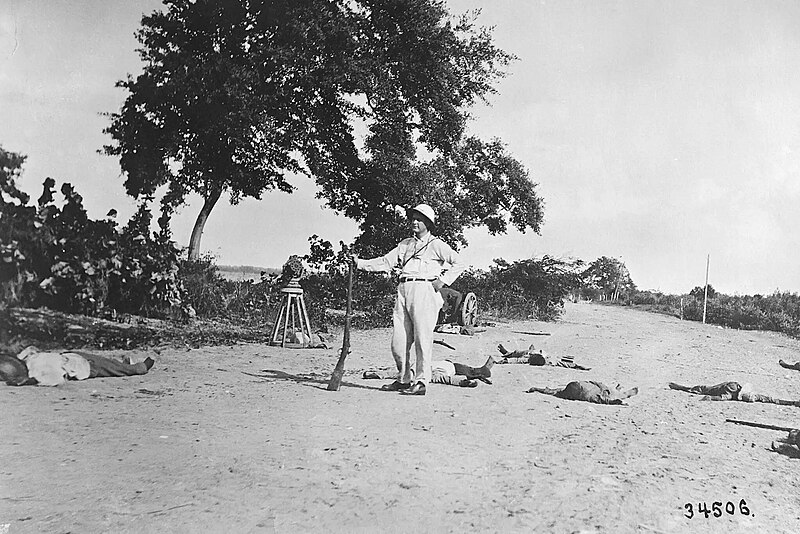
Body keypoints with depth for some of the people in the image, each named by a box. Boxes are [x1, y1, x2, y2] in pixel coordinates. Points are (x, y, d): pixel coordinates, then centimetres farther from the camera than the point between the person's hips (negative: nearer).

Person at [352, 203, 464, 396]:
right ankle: (404, 379, 17)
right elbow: (386, 262, 15)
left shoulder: (436, 244, 7)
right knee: (398, 340, 3)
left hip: (424, 290, -6)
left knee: (422, 338, -8)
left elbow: (458, 264, 5)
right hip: (403, 290, 6)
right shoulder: (405, 244, 23)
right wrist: (360, 263, 4)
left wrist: (443, 280, -7)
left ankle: (421, 382, -3)